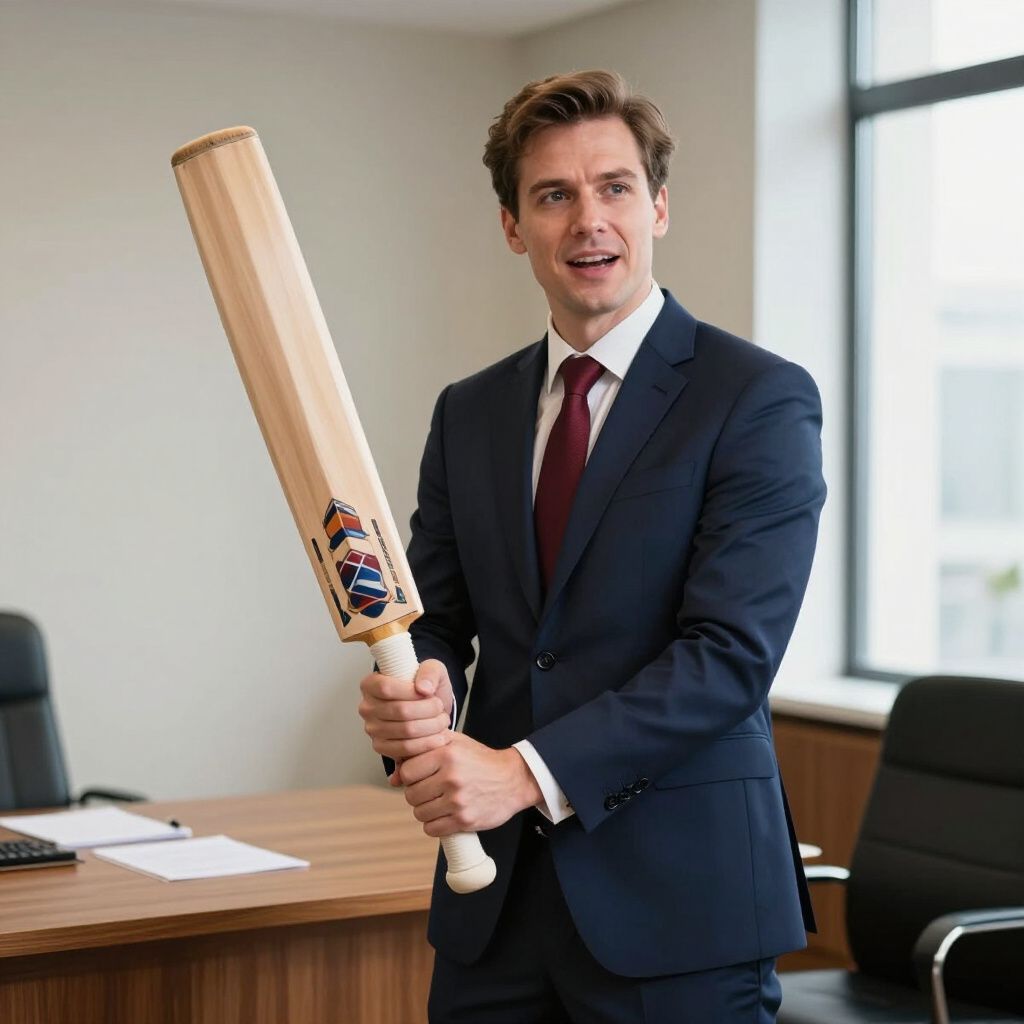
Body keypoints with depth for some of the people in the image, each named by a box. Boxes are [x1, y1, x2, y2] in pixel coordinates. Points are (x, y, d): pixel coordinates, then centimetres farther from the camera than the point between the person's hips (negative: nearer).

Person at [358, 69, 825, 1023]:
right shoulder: (468, 414, 11)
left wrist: (531, 773, -20)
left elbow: (731, 651, -14)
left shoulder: (759, 399, -7)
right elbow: (436, 617, 12)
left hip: (676, 899, -4)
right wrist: (415, 692, -12)